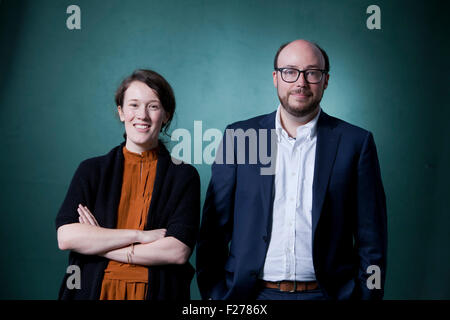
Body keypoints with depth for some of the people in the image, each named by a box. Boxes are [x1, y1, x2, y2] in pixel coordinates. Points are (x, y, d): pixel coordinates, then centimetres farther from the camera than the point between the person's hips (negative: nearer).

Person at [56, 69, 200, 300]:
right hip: (94, 291, 1)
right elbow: (66, 236, -10)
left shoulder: (184, 175, -5)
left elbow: (178, 251, -15)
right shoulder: (92, 170, 1)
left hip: (158, 292, -1)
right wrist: (139, 235, -17)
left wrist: (97, 244, -13)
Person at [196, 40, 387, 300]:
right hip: (250, 292, 1)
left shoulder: (356, 142, -2)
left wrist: (368, 294, -5)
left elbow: (371, 240, 0)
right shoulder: (238, 137, 0)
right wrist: (213, 294, -2)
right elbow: (214, 228, 2)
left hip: (326, 292, 0)